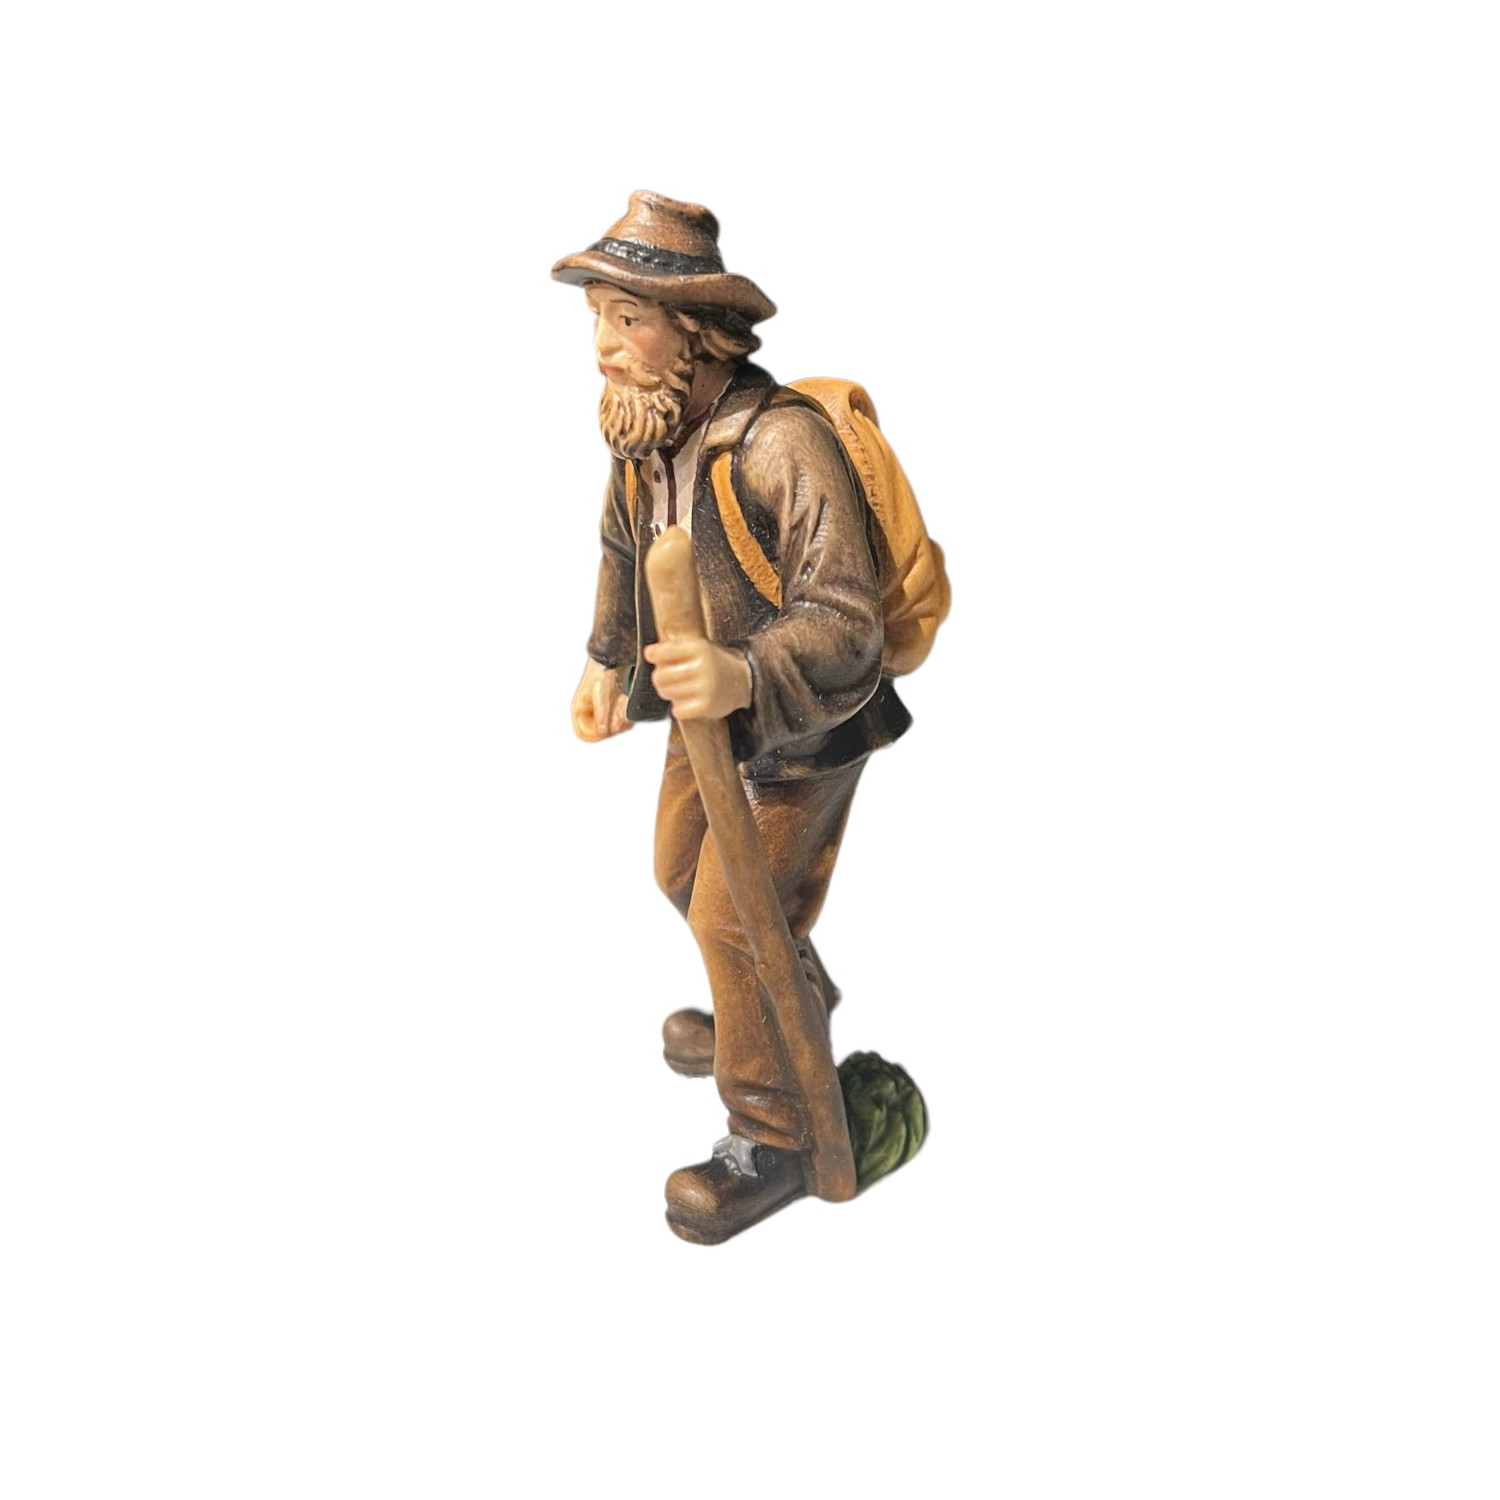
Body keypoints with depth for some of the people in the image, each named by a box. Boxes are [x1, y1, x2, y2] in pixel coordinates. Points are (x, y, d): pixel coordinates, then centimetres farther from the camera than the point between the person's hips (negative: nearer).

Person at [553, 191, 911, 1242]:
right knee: (684, 873, 22)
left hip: (804, 726, -8)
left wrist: (743, 674, -56)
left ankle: (773, 1144, 14)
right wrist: (607, 663, 0)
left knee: (734, 916, -5)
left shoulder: (784, 443, -34)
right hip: (713, 709, 8)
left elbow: (845, 622, -38)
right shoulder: (645, 427, -10)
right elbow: (627, 545, 11)